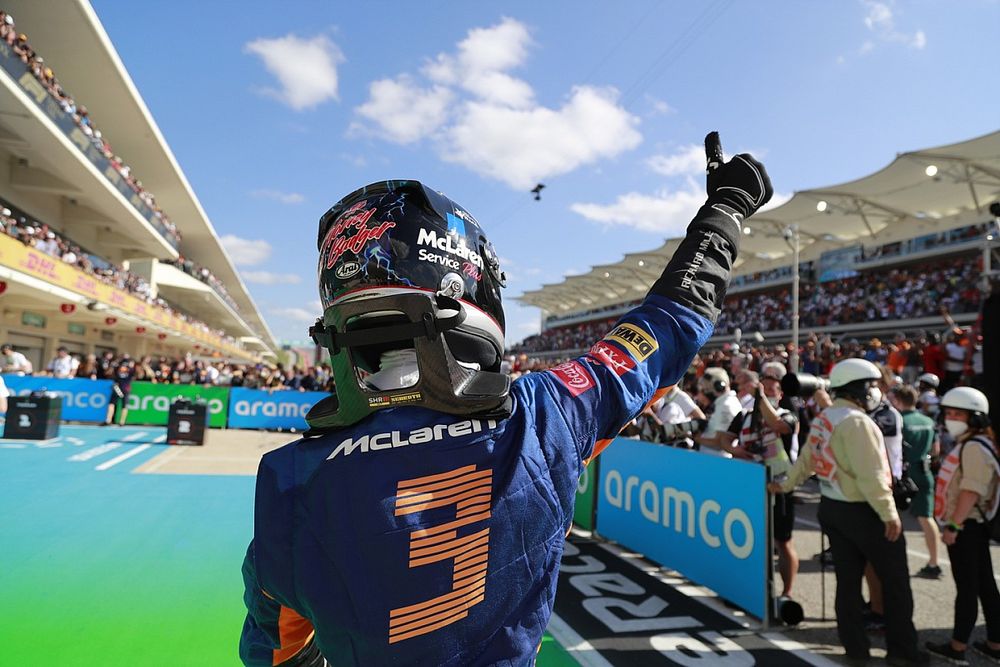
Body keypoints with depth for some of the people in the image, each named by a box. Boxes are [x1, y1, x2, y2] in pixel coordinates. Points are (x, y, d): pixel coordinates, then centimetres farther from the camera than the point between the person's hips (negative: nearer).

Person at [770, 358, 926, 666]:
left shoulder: (823, 418, 8)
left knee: (847, 580, 14)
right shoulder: (855, 421, -20)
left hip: (831, 507, 8)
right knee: (895, 581, 8)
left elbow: (806, 459, 18)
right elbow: (870, 475, -24)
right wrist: (889, 514, -20)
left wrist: (786, 485, 29)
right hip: (862, 511, -8)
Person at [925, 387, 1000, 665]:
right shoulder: (967, 445, 14)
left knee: (967, 587, -1)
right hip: (970, 526, 10)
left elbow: (972, 492, -24)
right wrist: (953, 524, 22)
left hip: (967, 527, -10)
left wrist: (953, 525, -22)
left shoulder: (975, 447, -18)